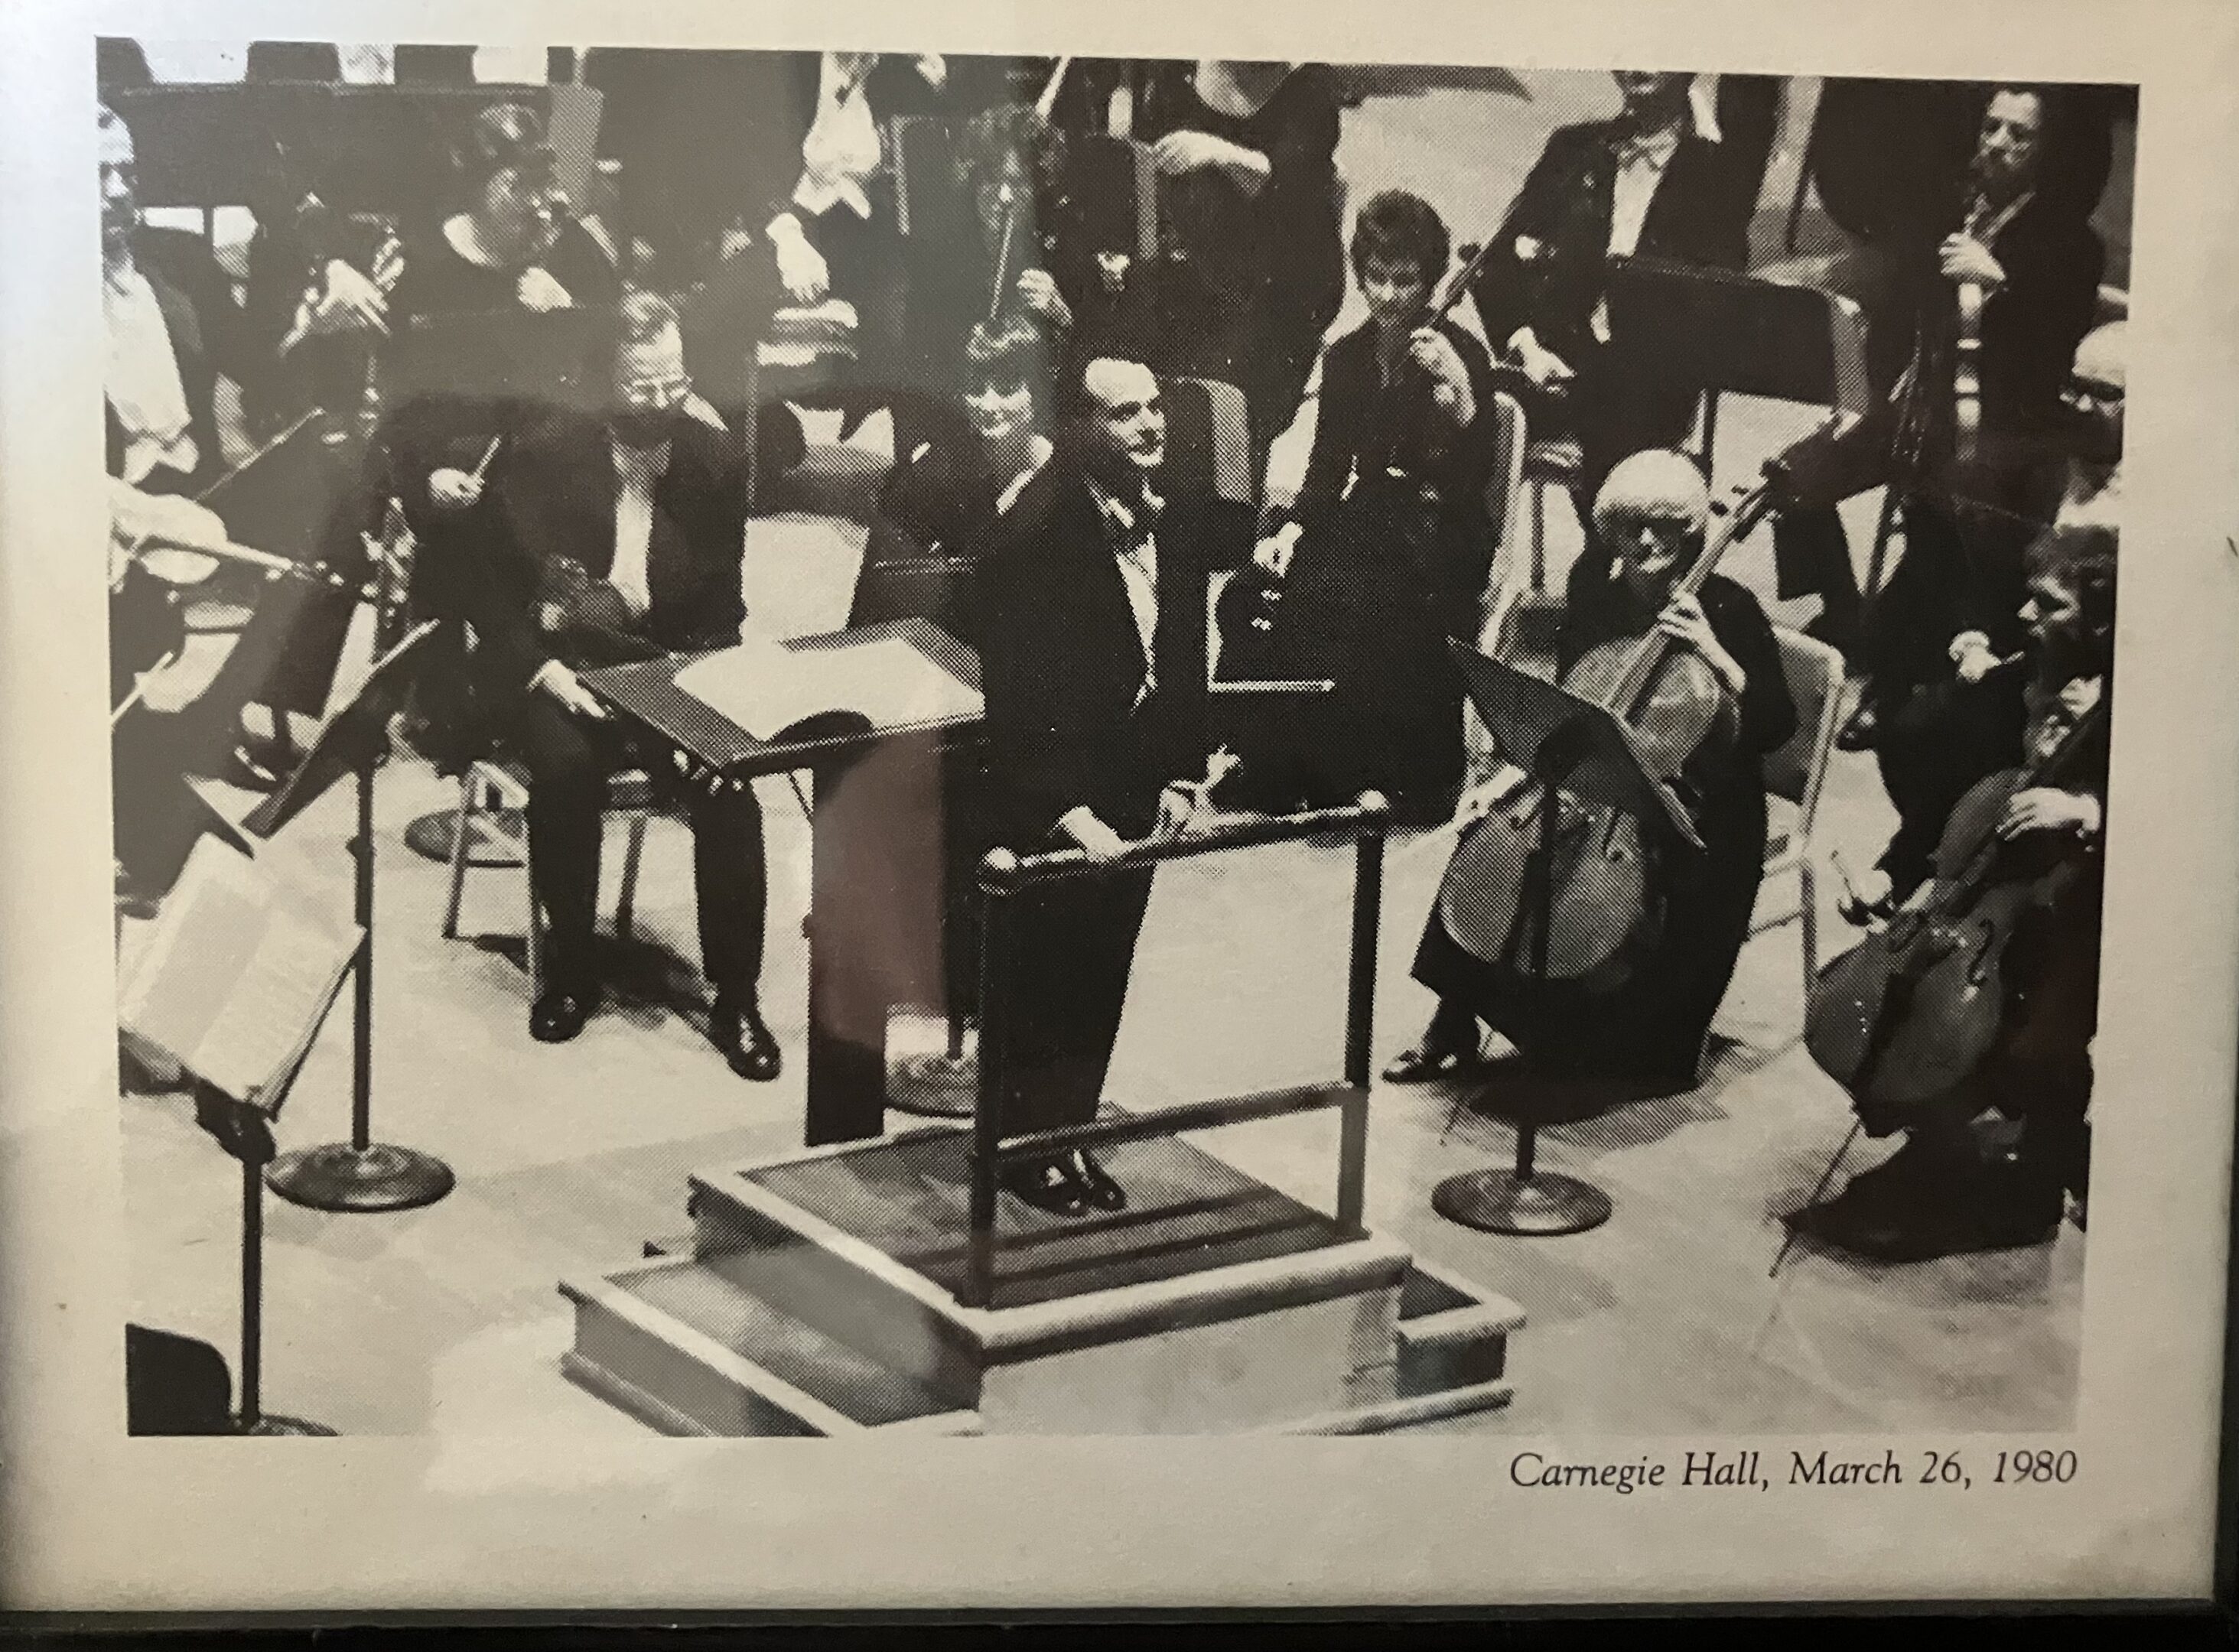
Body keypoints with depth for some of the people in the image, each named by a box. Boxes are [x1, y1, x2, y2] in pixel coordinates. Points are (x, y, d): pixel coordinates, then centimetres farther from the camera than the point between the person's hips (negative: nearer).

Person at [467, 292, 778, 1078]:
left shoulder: (716, 459, -2)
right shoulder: (539, 454, -10)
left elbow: (722, 602, 5)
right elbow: (488, 587, -2)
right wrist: (541, 668, -18)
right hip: (552, 662, -1)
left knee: (729, 781, -26)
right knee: (567, 765, -33)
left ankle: (736, 1000, -12)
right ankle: (570, 973, -9)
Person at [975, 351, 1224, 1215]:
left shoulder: (1178, 525, 4)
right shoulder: (1032, 534, -18)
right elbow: (1017, 692, -21)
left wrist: (1182, 778, 4)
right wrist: (1067, 812, -24)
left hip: (1135, 798, 7)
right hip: (1048, 808, -6)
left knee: (1101, 982, 14)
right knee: (1040, 987, 6)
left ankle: (1071, 1138, 28)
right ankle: (1025, 1150, 21)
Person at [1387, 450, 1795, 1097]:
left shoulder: (1727, 608, -12)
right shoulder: (1594, 590, 1)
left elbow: (1776, 724, -18)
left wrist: (1716, 657, -29)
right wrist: (1510, 776, -4)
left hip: (1698, 801, -4)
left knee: (1681, 884, -31)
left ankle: (1654, 1052, -2)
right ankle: (1455, 1025, -3)